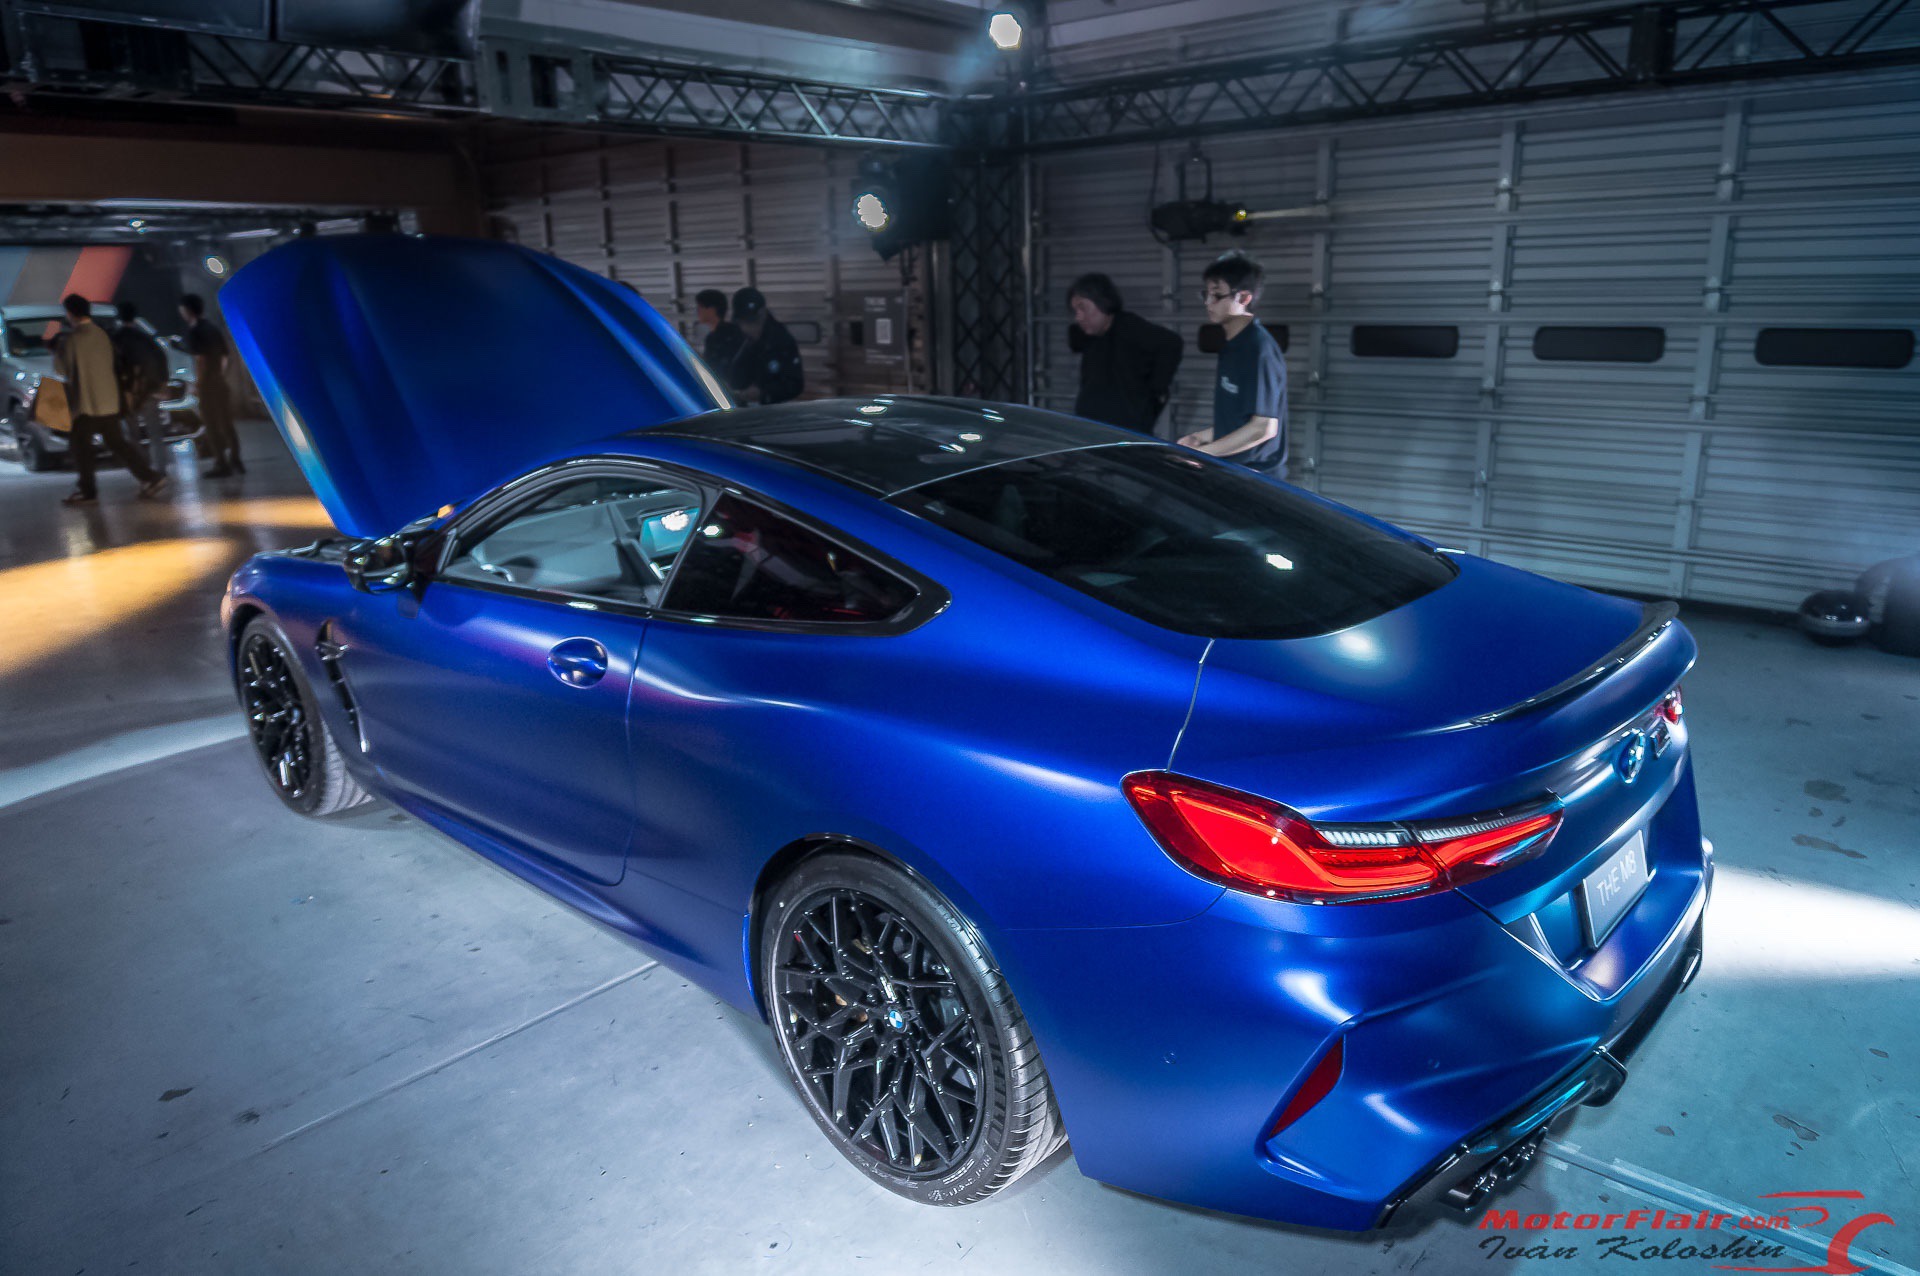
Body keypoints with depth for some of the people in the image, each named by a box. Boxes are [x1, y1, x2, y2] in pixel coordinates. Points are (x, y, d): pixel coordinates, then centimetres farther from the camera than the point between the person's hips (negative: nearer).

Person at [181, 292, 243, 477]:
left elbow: (200, 359, -21)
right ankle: (235, 461, 15)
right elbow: (228, 353, 16)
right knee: (226, 424, 12)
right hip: (221, 381, 7)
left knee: (212, 425, 0)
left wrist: (198, 382, -11)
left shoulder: (194, 331, -14)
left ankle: (222, 465, 2)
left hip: (207, 384, -7)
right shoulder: (213, 327, 10)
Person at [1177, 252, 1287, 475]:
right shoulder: (1233, 346, 14)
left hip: (1256, 478, -8)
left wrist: (1201, 453, -18)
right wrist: (1200, 437, 9)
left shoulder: (1259, 348, -16)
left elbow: (1264, 427, -20)